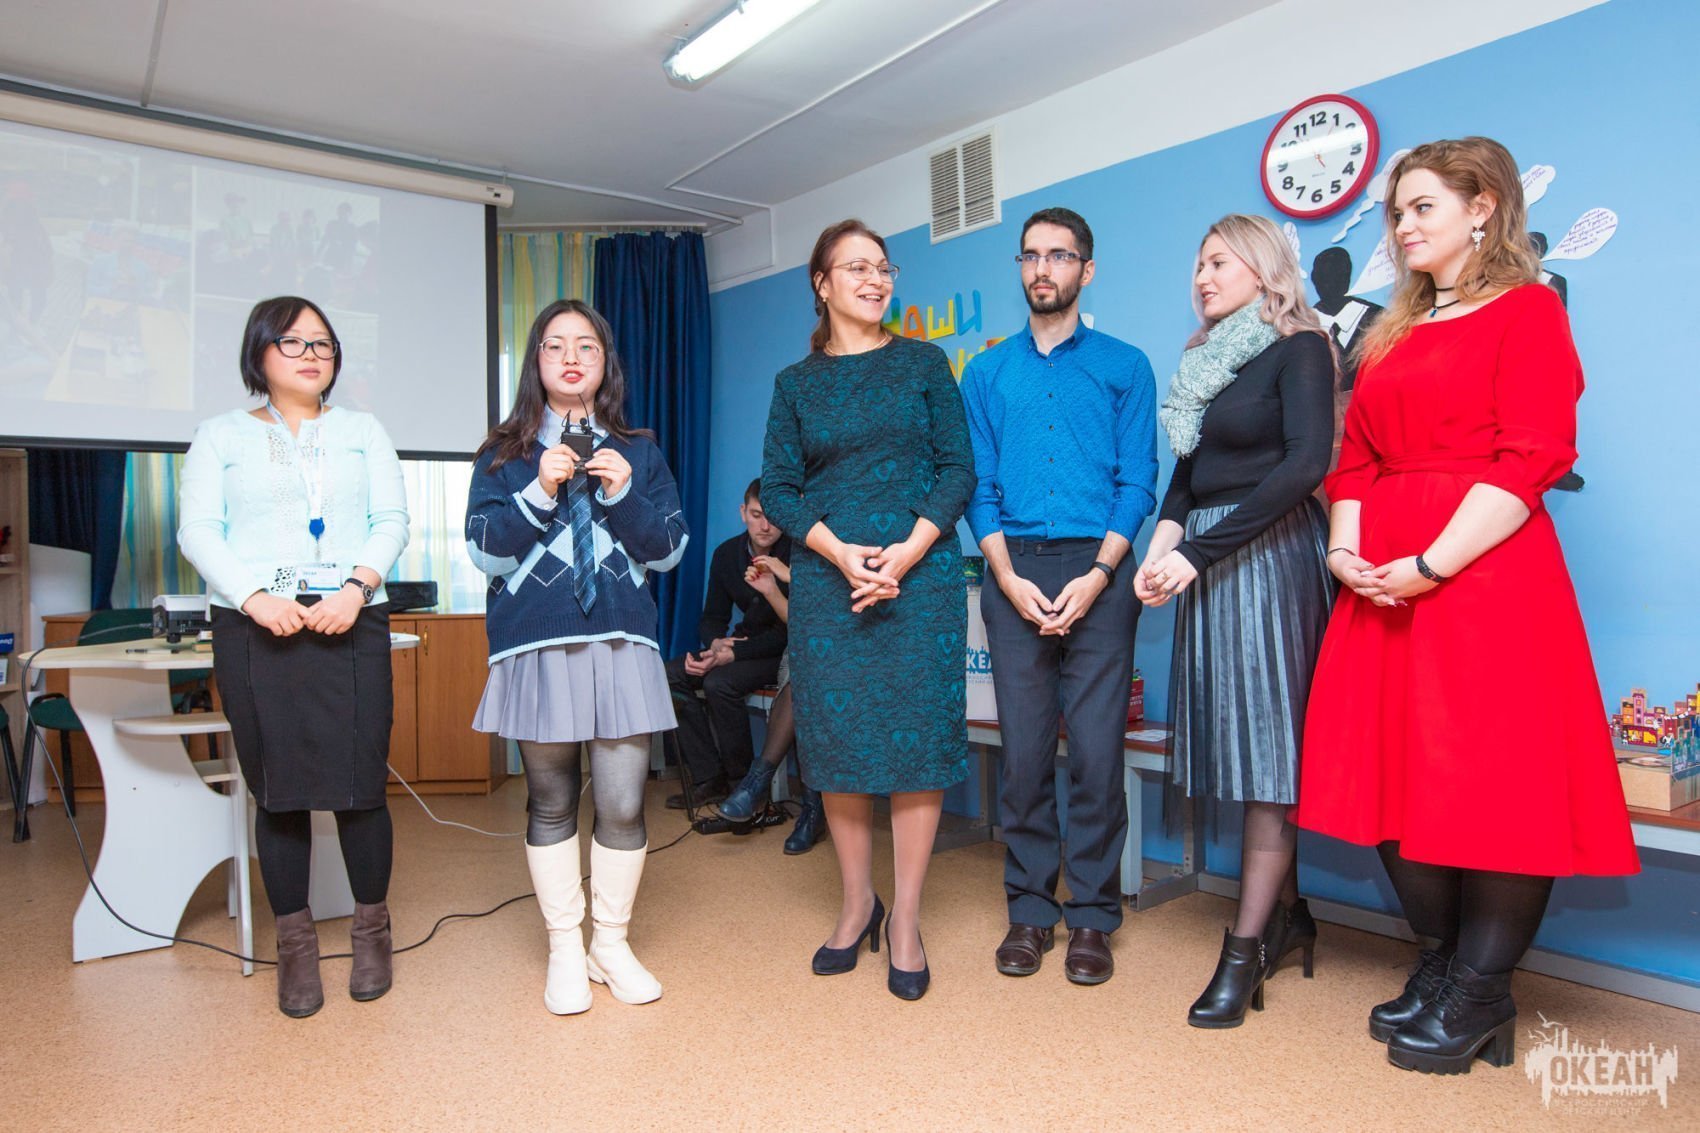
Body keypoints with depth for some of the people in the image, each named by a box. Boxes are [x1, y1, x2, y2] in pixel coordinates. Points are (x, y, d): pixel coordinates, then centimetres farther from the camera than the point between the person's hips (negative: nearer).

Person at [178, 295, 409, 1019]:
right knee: (277, 790, 3)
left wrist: (357, 586, -12)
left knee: (359, 782, -3)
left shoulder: (362, 431, 16)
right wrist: (255, 598, -13)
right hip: (253, 631, 0)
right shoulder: (221, 436, 13)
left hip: (351, 626, 0)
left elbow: (391, 520, 6)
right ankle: (295, 946, 15)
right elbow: (197, 531, 3)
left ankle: (371, 932, 15)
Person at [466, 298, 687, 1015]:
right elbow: (486, 554, 0)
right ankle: (564, 950, 22)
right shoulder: (504, 456, 9)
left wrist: (623, 494, -9)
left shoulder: (638, 453, 13)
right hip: (536, 646, 0)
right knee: (551, 802, 7)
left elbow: (668, 550, 7)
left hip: (622, 641, 1)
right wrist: (540, 491, -13)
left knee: (623, 803, -1)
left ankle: (611, 943, 19)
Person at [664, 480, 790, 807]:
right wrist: (716, 642, -14)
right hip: (745, 643, 7)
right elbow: (712, 618, 10)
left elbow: (789, 632, -20)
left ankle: (743, 780, -12)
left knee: (719, 682, -30)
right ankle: (708, 779, -9)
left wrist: (733, 654, -27)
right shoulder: (727, 553, 4)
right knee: (672, 674, -12)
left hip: (784, 654, -7)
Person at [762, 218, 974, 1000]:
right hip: (828, 576, 1)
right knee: (836, 738, 4)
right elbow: (778, 488, 4)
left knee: (917, 737, -2)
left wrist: (906, 553, -12)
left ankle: (905, 922, 11)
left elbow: (958, 468, 2)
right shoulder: (795, 383, 11)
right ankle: (857, 903, 22)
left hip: (921, 574, -1)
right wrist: (841, 553, -12)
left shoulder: (923, 363, 9)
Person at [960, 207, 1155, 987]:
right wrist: (1009, 576, -6)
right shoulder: (986, 374, 15)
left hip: (1096, 576, -1)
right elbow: (977, 486, 8)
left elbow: (1137, 481, 2)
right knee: (1023, 750, 4)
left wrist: (1096, 575, -11)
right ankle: (1030, 909, 17)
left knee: (1096, 752, -2)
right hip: (1014, 576, 2)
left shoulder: (1124, 366, 9)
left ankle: (1091, 917, 12)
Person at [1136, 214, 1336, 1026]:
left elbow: (1305, 464, -16)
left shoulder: (1298, 348, -3)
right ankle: (1288, 914, 21)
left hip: (1270, 555, -7)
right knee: (1239, 737, 8)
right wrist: (1162, 543, -4)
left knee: (1266, 736, -6)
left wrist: (1202, 552, -18)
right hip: (1208, 561, 7)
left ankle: (1247, 945, -1)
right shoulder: (1205, 360, 17)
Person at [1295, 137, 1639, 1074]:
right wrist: (1346, 547, -3)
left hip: (1483, 574, -7)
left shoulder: (1525, 310, -1)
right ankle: (1441, 966, 26)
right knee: (1397, 780, 9)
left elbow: (1531, 460, -12)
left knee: (1492, 786, -2)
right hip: (1384, 588, 7)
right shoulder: (1393, 335, 20)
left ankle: (1476, 1000, 14)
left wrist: (1431, 565, -19)